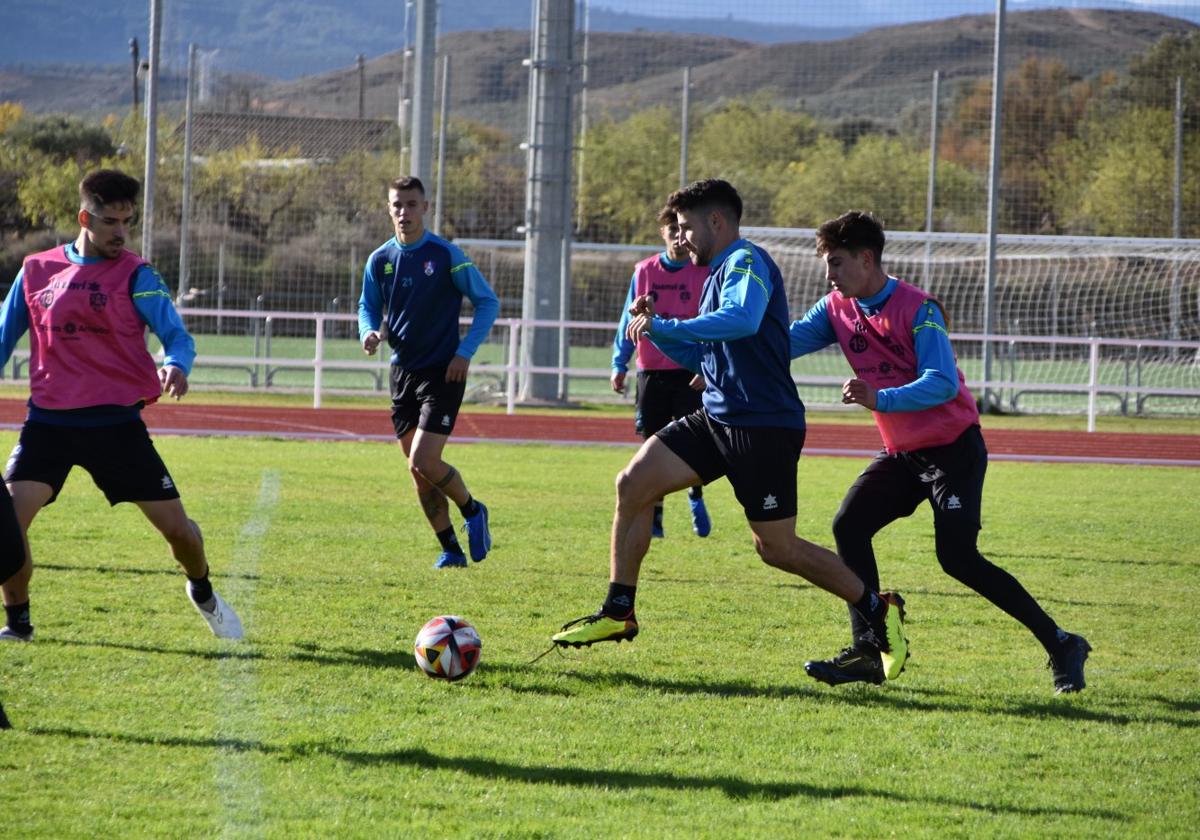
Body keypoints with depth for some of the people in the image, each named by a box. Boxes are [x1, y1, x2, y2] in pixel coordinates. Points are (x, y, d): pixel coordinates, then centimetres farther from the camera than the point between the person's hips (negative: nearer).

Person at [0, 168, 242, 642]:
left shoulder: (135, 276, -3)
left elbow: (176, 336, -11)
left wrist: (175, 366, -33)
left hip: (116, 423, -1)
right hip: (50, 421, 1)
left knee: (176, 527, 2)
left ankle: (203, 593, 34)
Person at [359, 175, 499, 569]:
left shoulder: (445, 255, -9)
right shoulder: (380, 260, 4)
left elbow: (488, 302, -4)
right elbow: (368, 307, 18)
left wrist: (464, 353, -13)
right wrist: (369, 333, -6)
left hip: (443, 373, -5)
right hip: (402, 371, 5)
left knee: (423, 463, -16)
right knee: (419, 472, 5)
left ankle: (472, 510, 11)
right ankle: (451, 550, 16)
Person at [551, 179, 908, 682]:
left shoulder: (746, 261, -11)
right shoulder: (718, 272, 19)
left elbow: (742, 320, -33)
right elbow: (699, 355, 27)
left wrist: (664, 327, -26)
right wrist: (655, 328, 10)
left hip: (764, 427, -9)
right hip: (718, 418, 9)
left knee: (776, 547, -4)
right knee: (633, 484, -3)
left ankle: (879, 612, 12)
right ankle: (618, 612, 3)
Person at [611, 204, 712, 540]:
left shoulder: (705, 273, -2)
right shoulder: (644, 272, 6)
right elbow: (629, 321, 11)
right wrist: (620, 364, 4)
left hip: (691, 374, -3)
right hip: (652, 372, 3)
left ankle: (696, 496, 19)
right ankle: (654, 517, 13)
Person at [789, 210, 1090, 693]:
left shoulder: (917, 309, -20)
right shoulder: (838, 309, 2)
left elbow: (942, 383, -29)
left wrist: (879, 399, -42)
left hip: (952, 448, -8)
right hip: (903, 454, 8)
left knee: (957, 557, -17)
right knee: (849, 526, -5)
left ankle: (1060, 645, -9)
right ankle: (866, 654, 0)